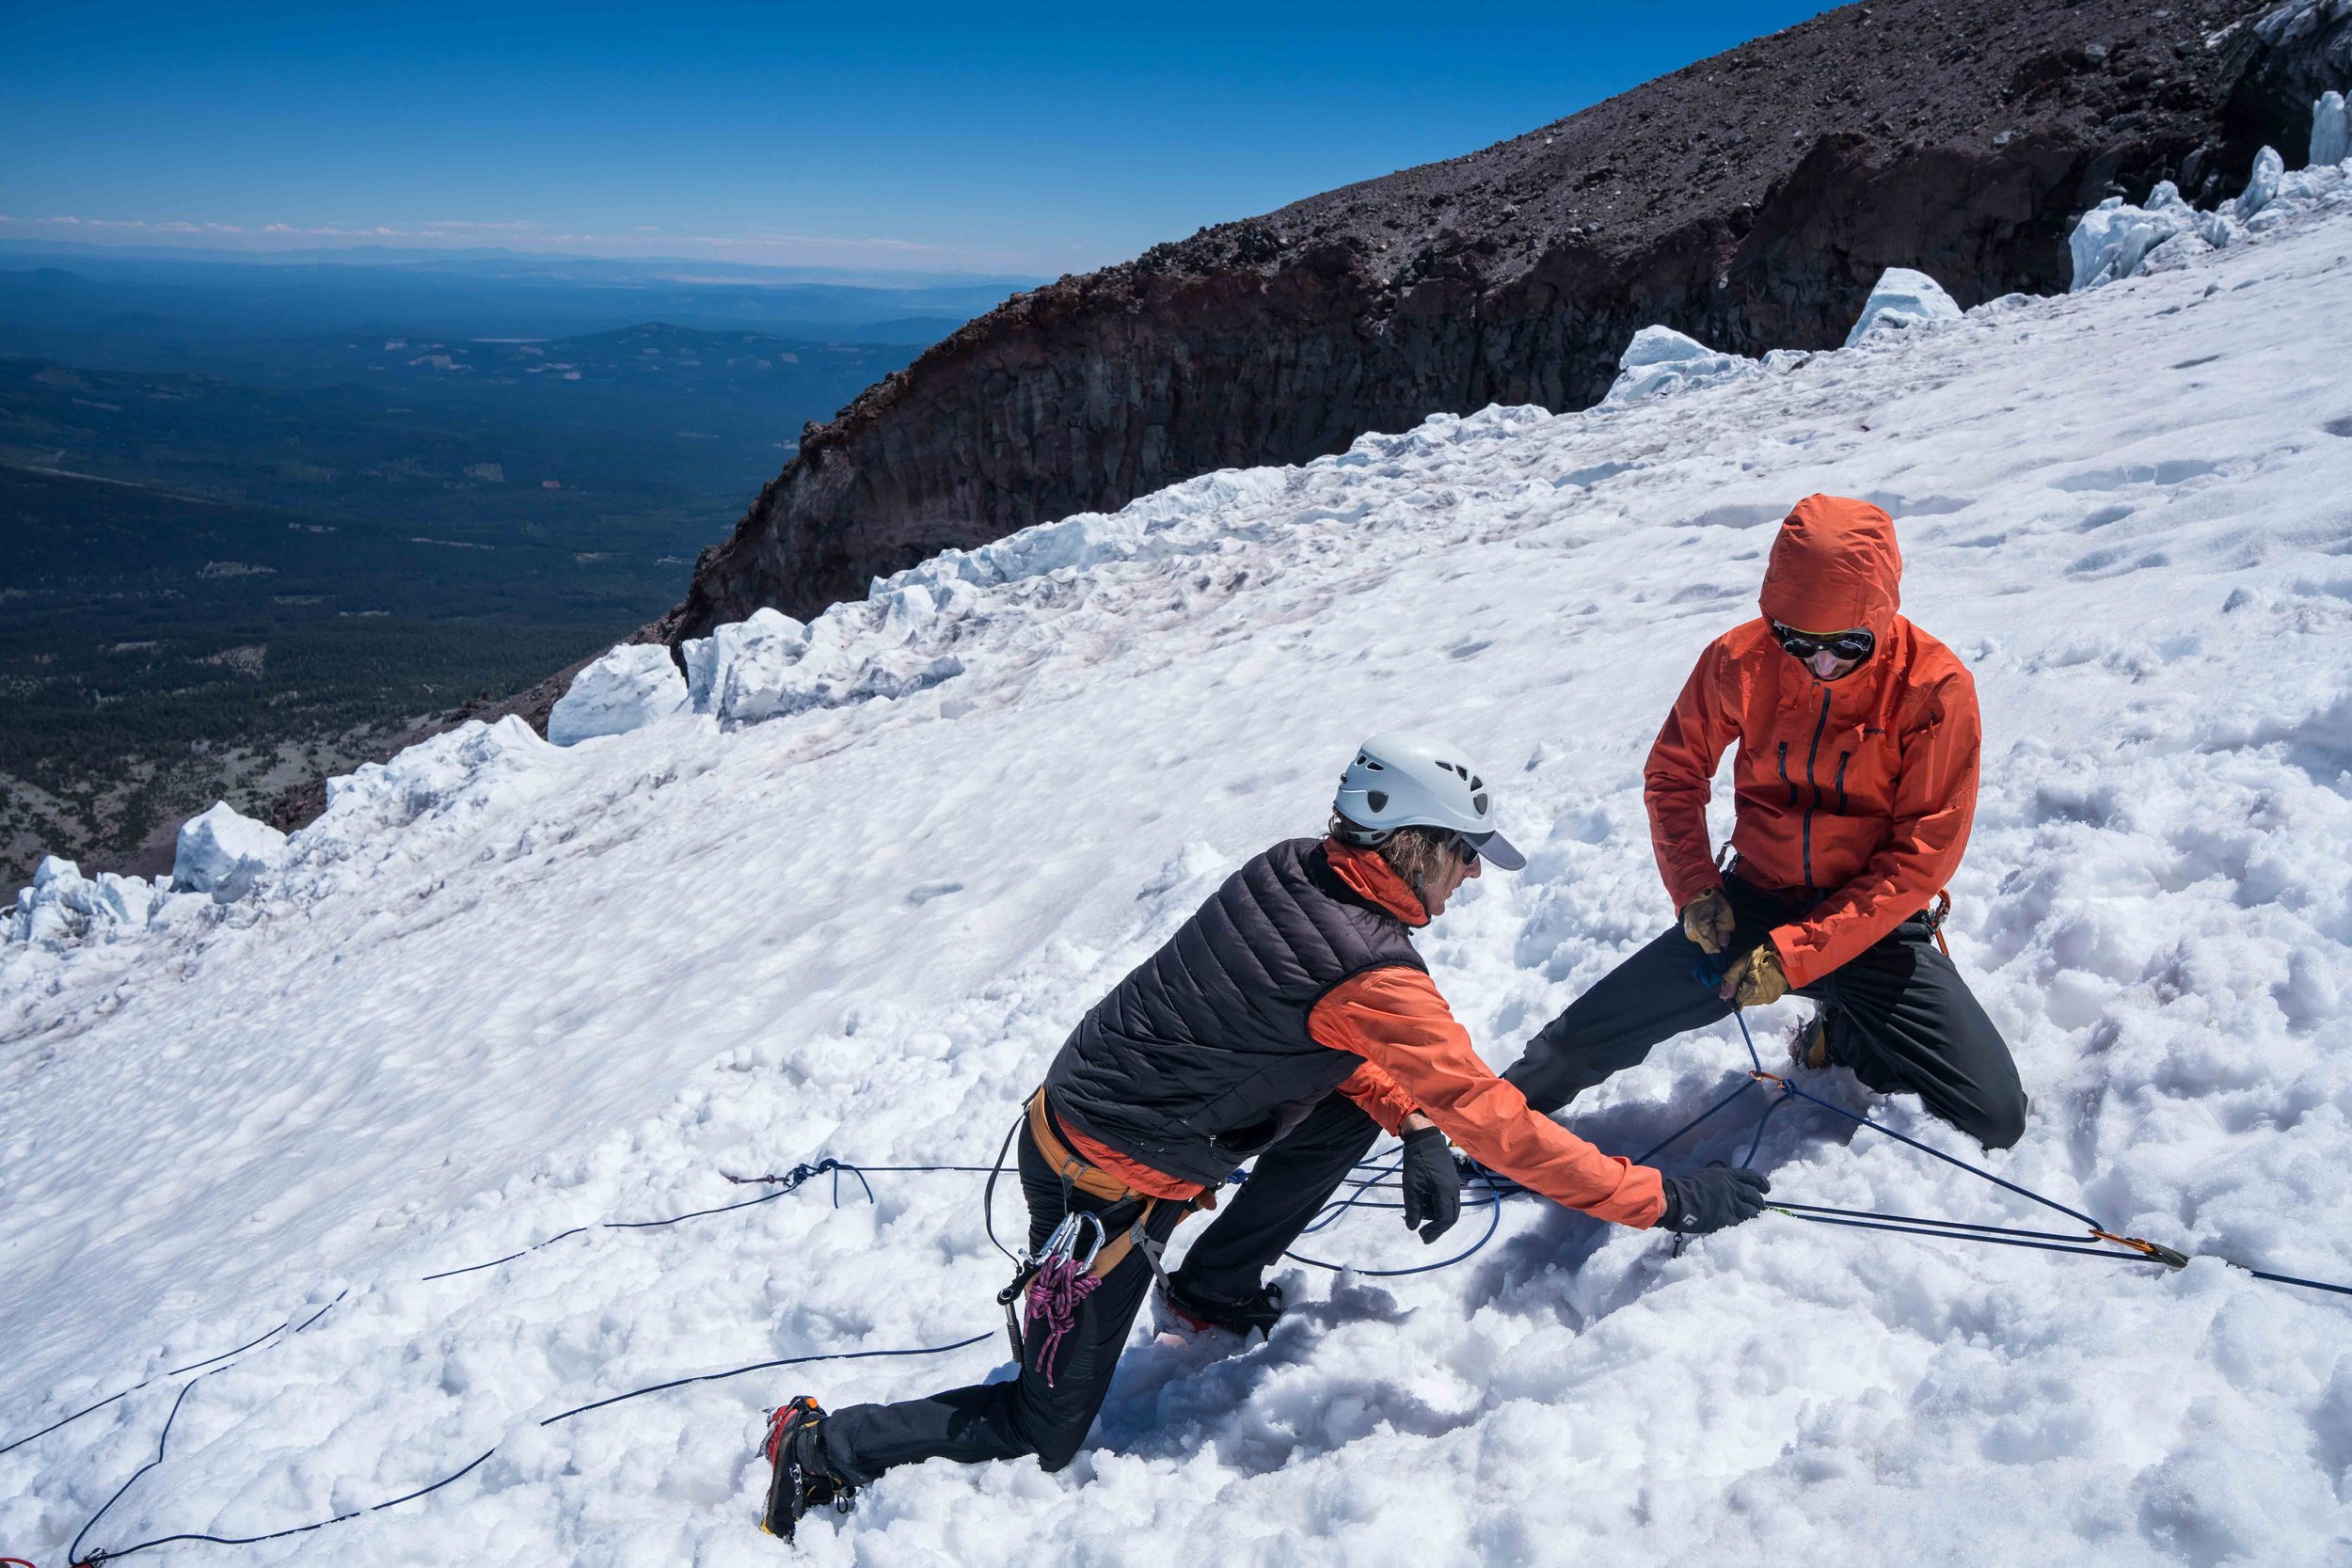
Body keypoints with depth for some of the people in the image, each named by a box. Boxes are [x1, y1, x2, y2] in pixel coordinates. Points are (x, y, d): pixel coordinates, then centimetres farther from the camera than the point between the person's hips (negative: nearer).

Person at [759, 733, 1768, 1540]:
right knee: (1043, 1437, 8)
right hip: (1107, 1187, -8)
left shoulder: (1287, 871, -3)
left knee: (1360, 1096, 10)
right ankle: (829, 1448, 14)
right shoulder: (1373, 975, -26)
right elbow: (1496, 1123, -21)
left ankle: (1214, 1288, 21)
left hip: (1077, 1102, 8)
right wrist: (1664, 1200, -12)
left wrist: (1414, 1127, 2)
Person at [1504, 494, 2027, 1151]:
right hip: (1755, 904, 1)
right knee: (1583, 1042, -9)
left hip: (1873, 920, -1)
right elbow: (1674, 771, 5)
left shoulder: (1935, 689, -17)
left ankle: (1845, 1036, 13)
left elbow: (1923, 854, -16)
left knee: (1998, 1117, -14)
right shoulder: (1741, 660, -11)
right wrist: (1694, 889, -9)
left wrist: (1796, 954, -22)